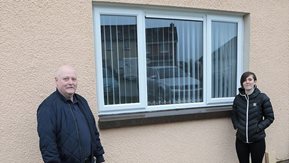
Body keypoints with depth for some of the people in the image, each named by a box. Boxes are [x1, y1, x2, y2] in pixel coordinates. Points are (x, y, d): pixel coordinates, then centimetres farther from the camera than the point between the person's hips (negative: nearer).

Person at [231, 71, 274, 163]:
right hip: (241, 140, 2)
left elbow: (270, 117, -2)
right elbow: (234, 115, 11)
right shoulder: (238, 98, -1)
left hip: (257, 140, -2)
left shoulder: (262, 98, -8)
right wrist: (237, 126, -4)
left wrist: (258, 128, -12)